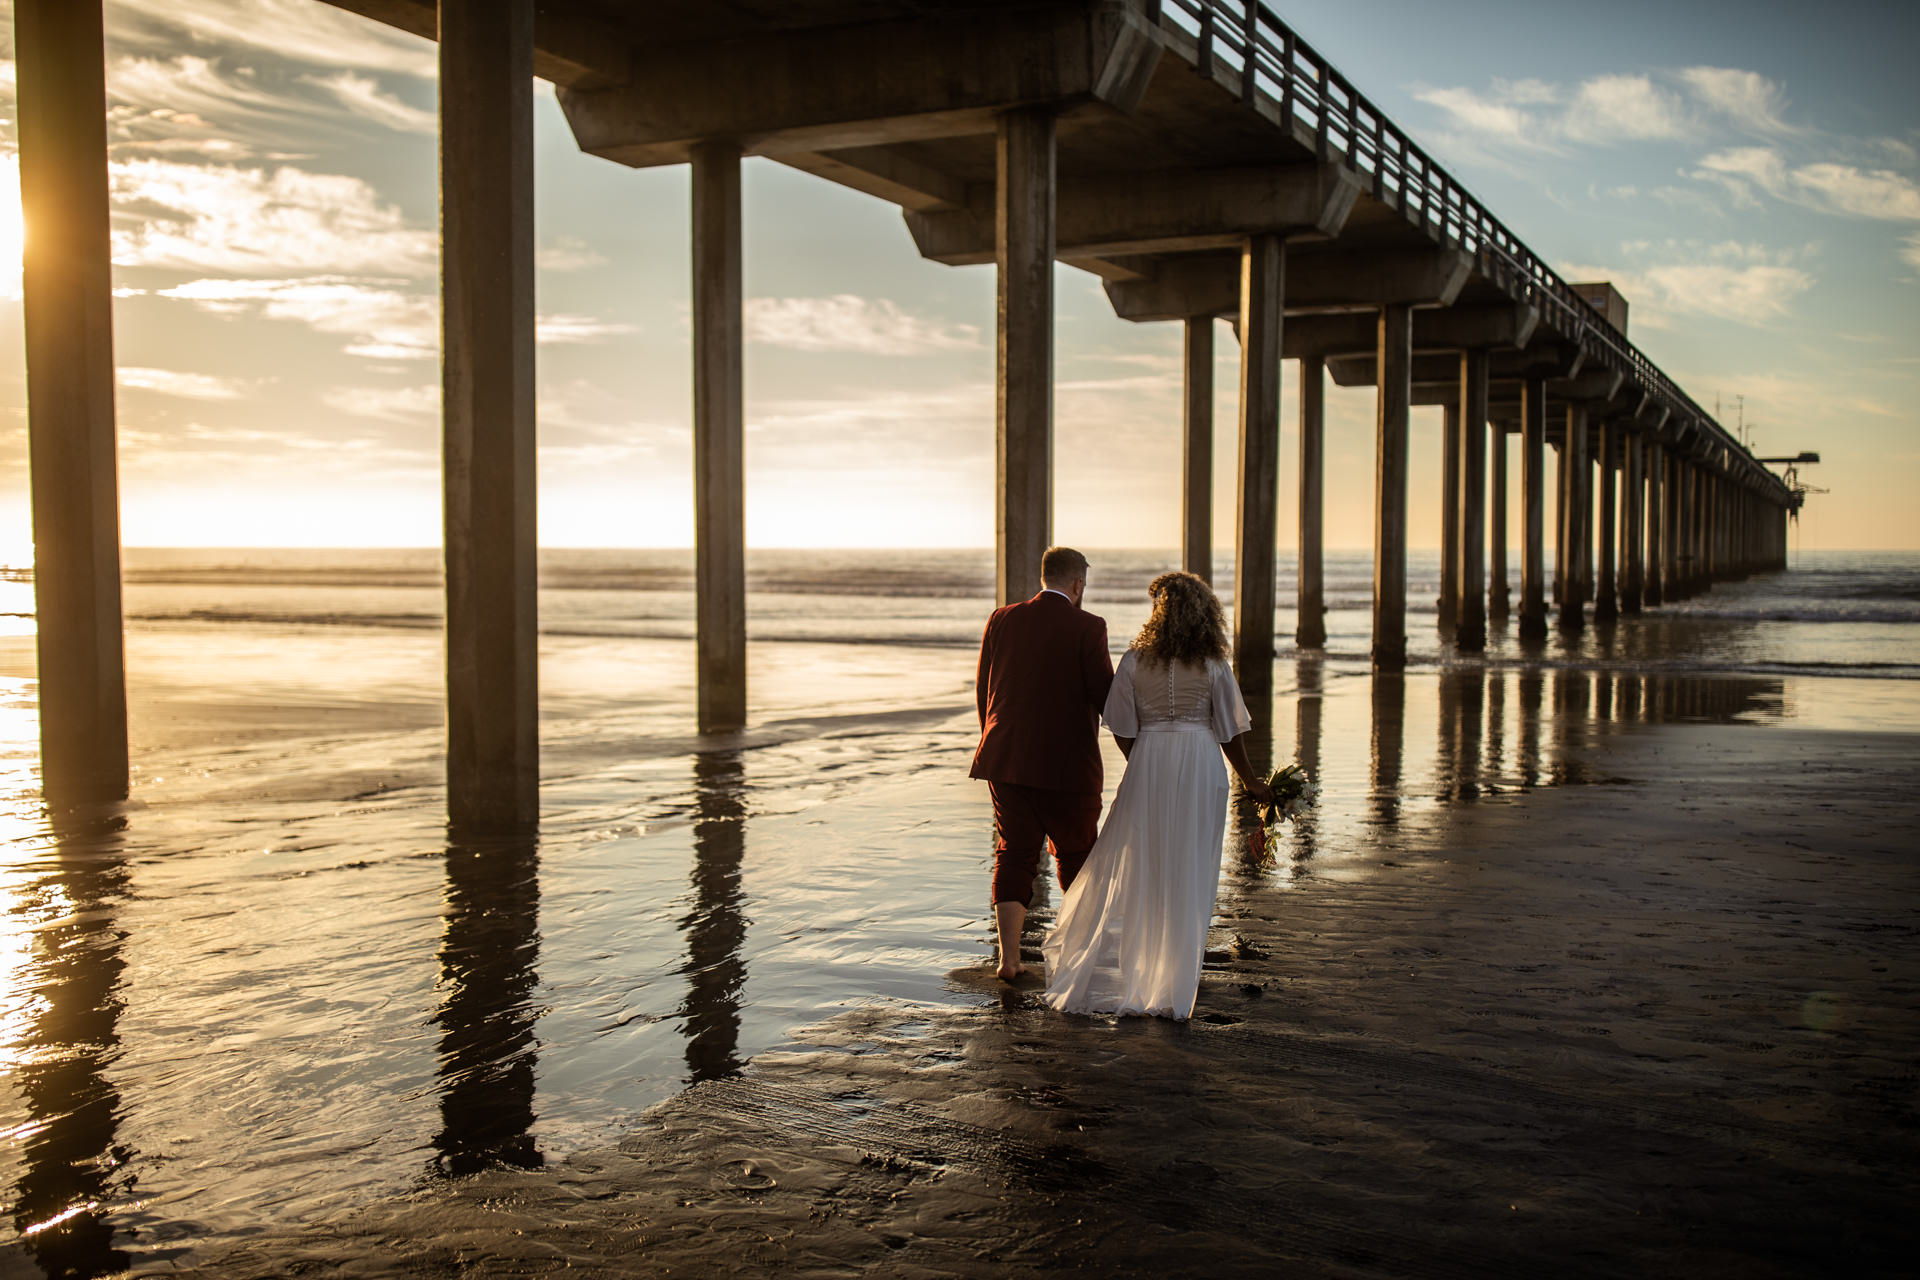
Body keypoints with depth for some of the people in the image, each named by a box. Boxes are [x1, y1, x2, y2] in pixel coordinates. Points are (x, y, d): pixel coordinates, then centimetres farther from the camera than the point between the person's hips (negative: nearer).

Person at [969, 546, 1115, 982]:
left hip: (1006, 763, 4)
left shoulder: (1002, 620, 5)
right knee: (1076, 857, 13)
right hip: (1067, 767, -3)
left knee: (1014, 853, 11)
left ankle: (1009, 957, 6)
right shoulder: (1087, 627, -9)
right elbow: (1105, 696, -11)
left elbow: (983, 691, 11)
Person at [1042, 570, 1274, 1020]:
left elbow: (1123, 730, 1)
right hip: (1202, 765, 0)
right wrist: (1249, 780, 13)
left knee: (1131, 870, 9)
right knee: (1190, 873, 7)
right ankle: (1175, 986, 11)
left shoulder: (1134, 661, -2)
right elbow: (1230, 732, 1)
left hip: (1148, 763, 1)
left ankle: (1103, 976, 10)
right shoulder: (1213, 665, -2)